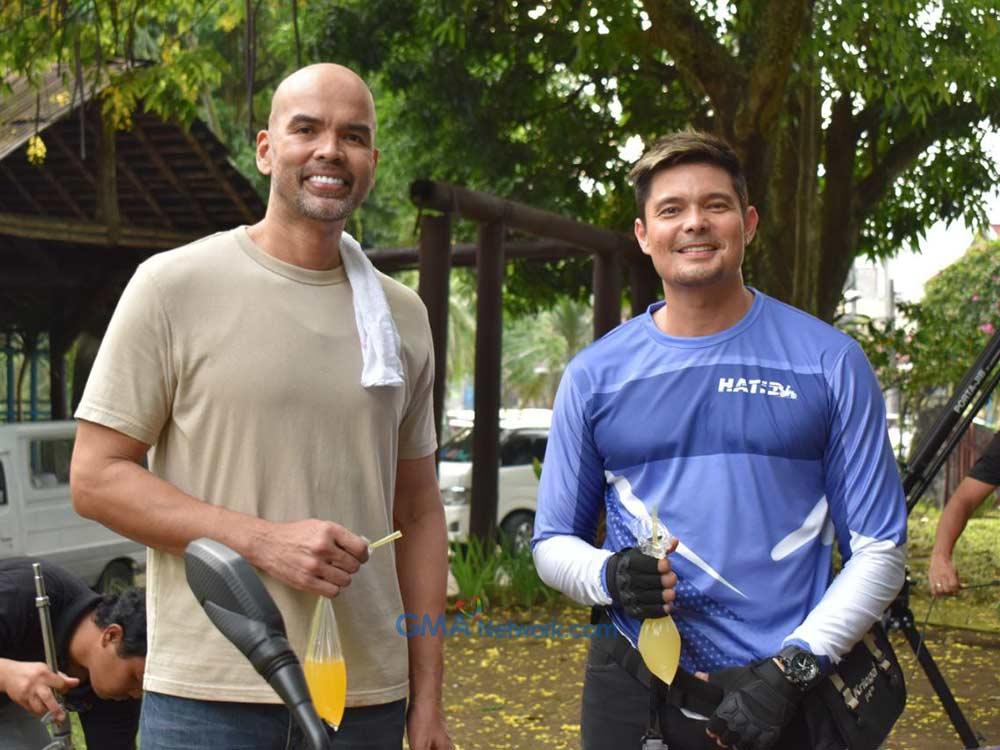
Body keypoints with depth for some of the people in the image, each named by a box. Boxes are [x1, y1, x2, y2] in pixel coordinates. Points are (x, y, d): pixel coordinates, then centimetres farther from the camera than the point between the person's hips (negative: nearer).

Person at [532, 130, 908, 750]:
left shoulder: (830, 362, -1)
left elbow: (878, 549, -2)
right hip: (633, 691, 2)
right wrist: (609, 576, -14)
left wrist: (793, 665, -14)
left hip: (786, 698, -1)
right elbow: (554, 542, 8)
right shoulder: (595, 374, 3)